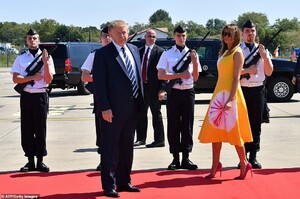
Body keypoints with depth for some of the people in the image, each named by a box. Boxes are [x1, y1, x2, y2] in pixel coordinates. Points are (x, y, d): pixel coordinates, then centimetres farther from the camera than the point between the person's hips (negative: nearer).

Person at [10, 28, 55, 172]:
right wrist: (33, 77, -12)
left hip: (41, 96, -1)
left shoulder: (46, 57, 4)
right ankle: (30, 161, 12)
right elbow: (15, 79, -3)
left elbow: (48, 80, -3)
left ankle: (40, 161, 9)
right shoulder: (21, 58, 6)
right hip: (26, 96, 1)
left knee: (40, 129, 2)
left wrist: (45, 63, -14)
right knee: (27, 129, 4)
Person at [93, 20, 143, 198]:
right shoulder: (103, 53, -7)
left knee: (127, 147, 14)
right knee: (110, 148, 2)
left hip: (133, 108, 6)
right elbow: (99, 83, -11)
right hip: (113, 109, -6)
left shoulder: (134, 50, 12)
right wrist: (104, 108, -17)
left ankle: (124, 181, 26)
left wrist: (141, 102, 9)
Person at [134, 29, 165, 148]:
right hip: (141, 86, 6)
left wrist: (162, 89, -16)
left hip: (154, 87, -6)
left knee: (156, 114, 2)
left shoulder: (160, 51, -5)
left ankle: (159, 140, 10)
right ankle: (141, 139, 22)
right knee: (141, 113, 11)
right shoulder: (140, 51, 13)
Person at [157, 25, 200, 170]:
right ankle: (175, 159, 7)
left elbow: (195, 78, 8)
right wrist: (180, 75, -13)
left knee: (187, 126, 3)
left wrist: (195, 62, -8)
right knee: (173, 126, 1)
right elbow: (161, 75, -6)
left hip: (188, 93, 2)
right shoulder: (167, 54, 3)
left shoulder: (192, 54, 9)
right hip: (173, 93, -2)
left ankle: (186, 158, 9)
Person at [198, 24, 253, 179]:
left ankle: (244, 164, 12)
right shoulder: (224, 52, 17)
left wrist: (230, 99, -23)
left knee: (232, 130, -3)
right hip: (219, 93, 8)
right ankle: (215, 166, 13)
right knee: (215, 131, 7)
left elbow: (236, 78, -15)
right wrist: (217, 96, 12)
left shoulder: (237, 53, -7)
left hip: (230, 94, -8)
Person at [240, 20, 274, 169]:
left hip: (258, 90, 3)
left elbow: (269, 72, 8)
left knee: (256, 124, 5)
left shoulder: (262, 50, 11)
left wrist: (265, 57, -5)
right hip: (242, 89, -3)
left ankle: (253, 157, 13)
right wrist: (247, 70, -16)